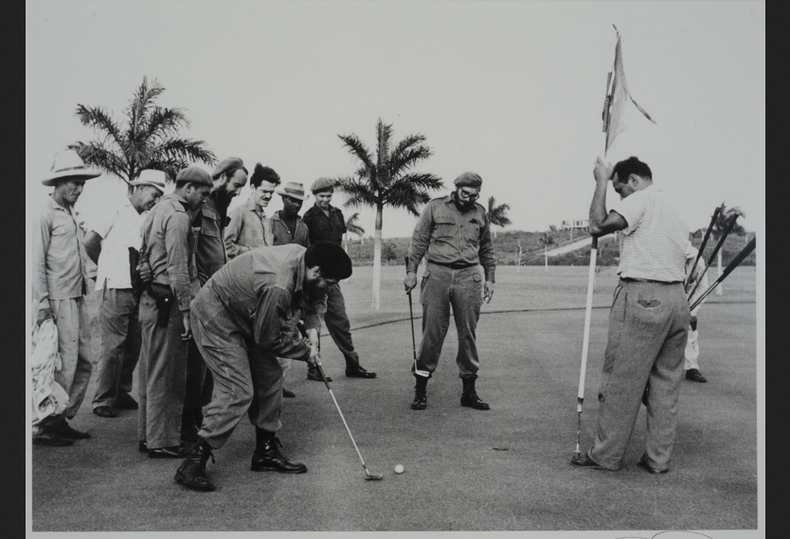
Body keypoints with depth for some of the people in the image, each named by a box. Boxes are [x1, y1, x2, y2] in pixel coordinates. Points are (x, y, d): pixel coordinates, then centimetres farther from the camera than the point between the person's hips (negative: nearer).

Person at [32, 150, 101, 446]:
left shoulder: (70, 214, 17)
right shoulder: (47, 214, -8)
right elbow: (37, 262, -11)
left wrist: (84, 288, 12)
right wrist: (43, 304, -15)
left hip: (77, 299, 9)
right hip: (59, 300, -9)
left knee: (84, 363, 11)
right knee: (65, 364, -6)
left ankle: (62, 419, 22)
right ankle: (45, 426, 7)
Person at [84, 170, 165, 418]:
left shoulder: (148, 218, 12)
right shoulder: (117, 211, -4)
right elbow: (90, 241, -6)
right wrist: (107, 267, 5)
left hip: (139, 289, 6)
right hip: (115, 287, -6)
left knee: (133, 345, 10)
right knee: (113, 346, -3)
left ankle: (121, 393, 24)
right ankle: (103, 400, 6)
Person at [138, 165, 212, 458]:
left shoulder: (157, 210, 18)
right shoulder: (177, 216, -14)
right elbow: (178, 269, -20)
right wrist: (186, 311, -19)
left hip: (149, 299, 10)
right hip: (167, 302, -10)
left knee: (151, 371, 16)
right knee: (166, 374, -2)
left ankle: (147, 435, 26)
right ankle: (162, 442, 6)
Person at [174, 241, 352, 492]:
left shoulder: (303, 255, -11)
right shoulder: (277, 288, -36)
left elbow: (316, 297, 10)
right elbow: (270, 340, -22)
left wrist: (312, 328, -6)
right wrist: (306, 352, -7)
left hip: (245, 317, 10)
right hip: (215, 317, -10)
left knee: (270, 376, 6)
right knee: (238, 391, -16)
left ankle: (266, 452, 18)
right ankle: (192, 464, -7)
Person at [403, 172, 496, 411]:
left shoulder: (480, 213, 14)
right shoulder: (435, 207, 4)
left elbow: (486, 249, 21)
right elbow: (418, 240, 4)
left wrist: (490, 278, 15)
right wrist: (411, 271, -3)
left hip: (469, 277, 3)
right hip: (437, 274, -2)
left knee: (468, 334, 4)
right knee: (432, 333, -4)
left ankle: (469, 391, 12)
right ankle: (420, 389, 5)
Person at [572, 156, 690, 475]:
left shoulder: (641, 199, -5)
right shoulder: (675, 211, 22)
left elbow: (598, 226, -16)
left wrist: (601, 182, -5)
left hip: (642, 296, -9)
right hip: (677, 299, 9)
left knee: (621, 380, -1)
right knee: (666, 382, 11)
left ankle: (606, 455, 6)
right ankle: (658, 458, 16)